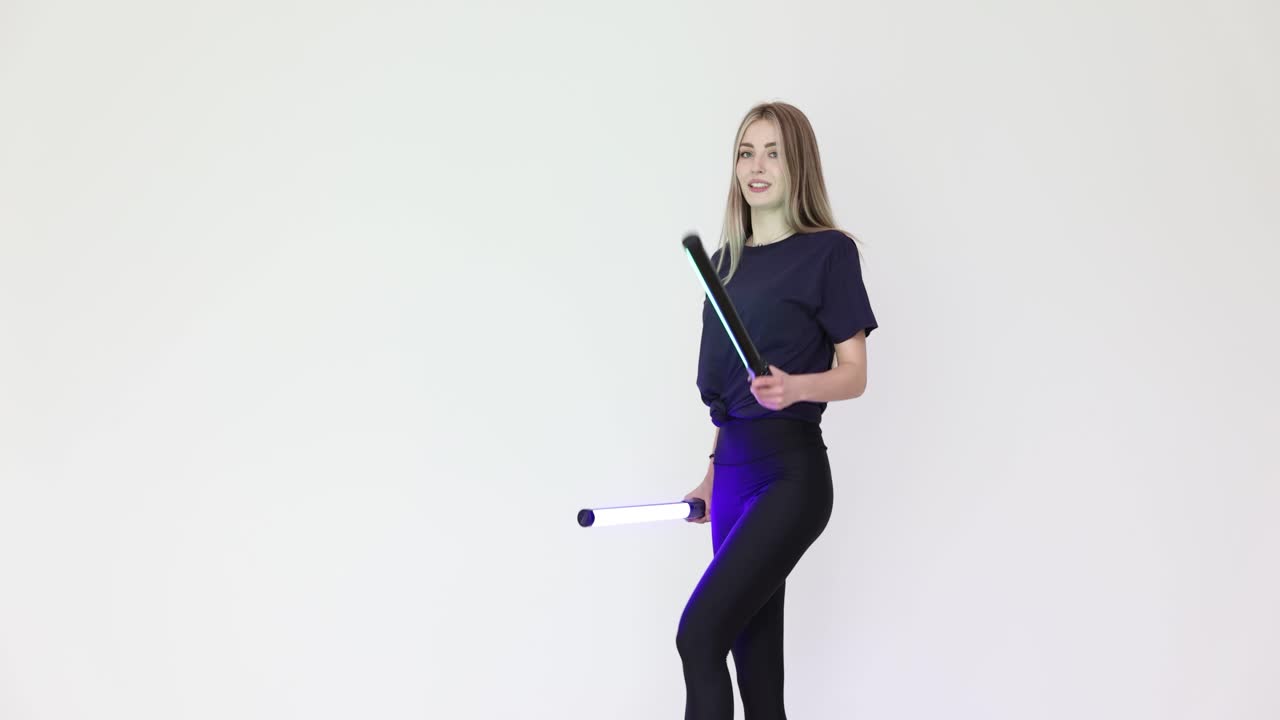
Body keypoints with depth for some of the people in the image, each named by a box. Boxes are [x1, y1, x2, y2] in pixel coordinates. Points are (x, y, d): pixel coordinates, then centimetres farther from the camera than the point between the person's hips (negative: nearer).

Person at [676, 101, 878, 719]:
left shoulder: (828, 251, -5)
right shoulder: (727, 258, 14)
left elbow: (854, 375, -6)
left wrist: (794, 387, -27)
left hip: (790, 473, -7)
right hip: (734, 466, 7)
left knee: (700, 633, -15)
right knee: (752, 651, 8)